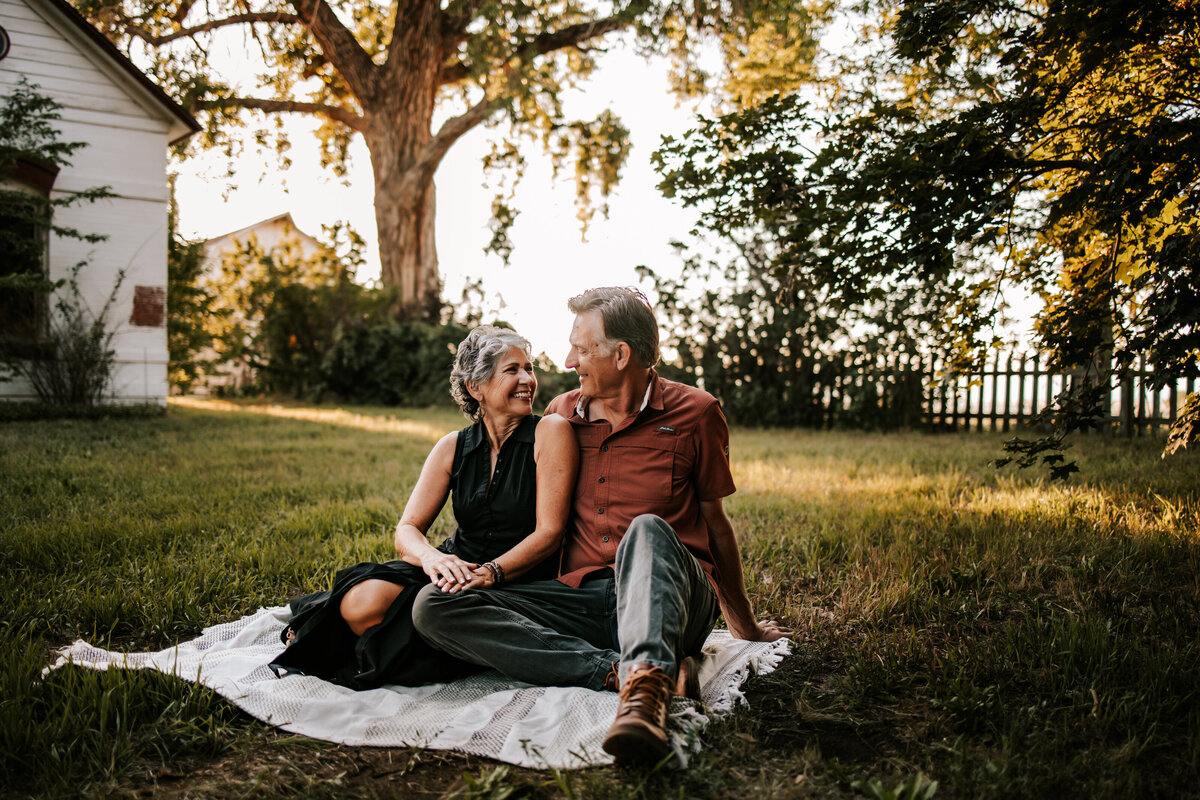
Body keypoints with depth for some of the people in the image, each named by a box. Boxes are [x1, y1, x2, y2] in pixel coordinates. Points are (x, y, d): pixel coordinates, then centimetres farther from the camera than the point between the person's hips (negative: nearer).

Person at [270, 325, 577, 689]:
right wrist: (430, 557, -25)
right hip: (456, 566, 3)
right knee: (363, 603, -24)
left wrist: (489, 573, -27)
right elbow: (407, 530, -2)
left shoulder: (550, 433, -8)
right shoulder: (453, 447, 3)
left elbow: (548, 532, -13)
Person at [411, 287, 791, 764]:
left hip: (671, 596, -3)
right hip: (580, 596, 4)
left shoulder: (694, 414, 4)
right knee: (432, 606, -19)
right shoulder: (560, 415, 14)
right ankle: (624, 670, -31)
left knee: (647, 530, -37)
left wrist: (744, 626, 25)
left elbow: (714, 522, 15)